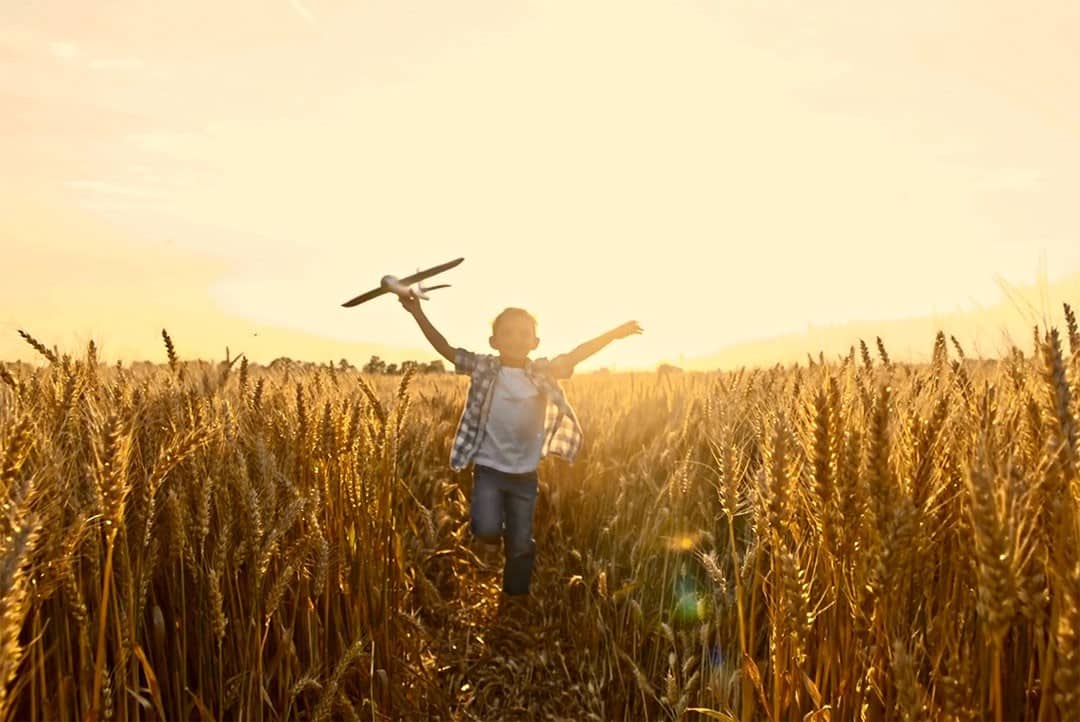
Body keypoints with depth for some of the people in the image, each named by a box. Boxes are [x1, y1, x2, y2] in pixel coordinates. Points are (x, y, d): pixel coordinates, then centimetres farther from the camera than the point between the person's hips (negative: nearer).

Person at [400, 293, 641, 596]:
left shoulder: (543, 372, -2)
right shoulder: (483, 368, -6)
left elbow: (575, 355, -1)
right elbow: (445, 348, -6)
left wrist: (614, 333, -7)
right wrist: (417, 313, -12)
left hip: (525, 473, 2)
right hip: (489, 468, -2)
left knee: (520, 546, 9)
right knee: (487, 531, -21)